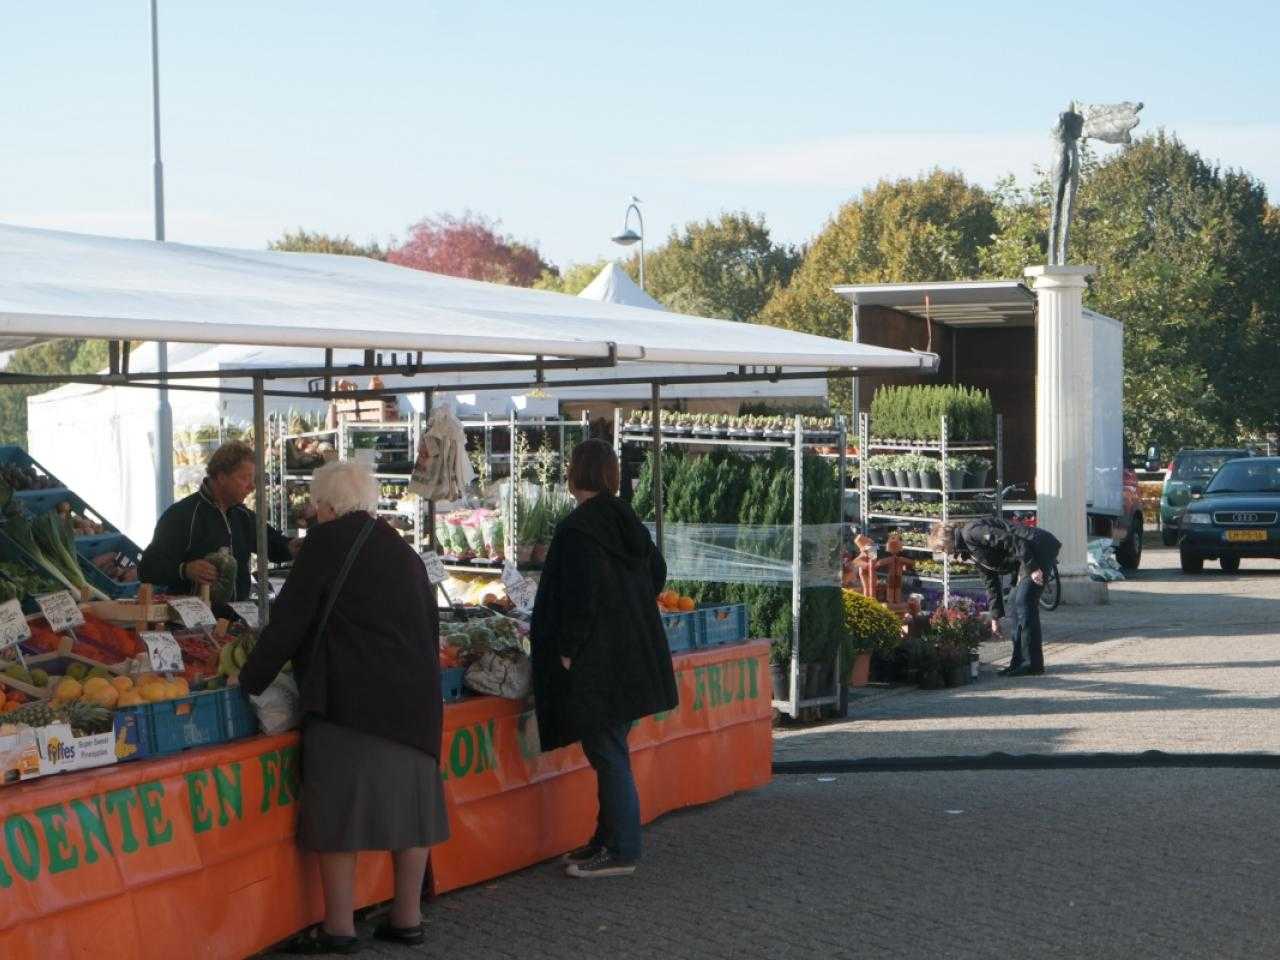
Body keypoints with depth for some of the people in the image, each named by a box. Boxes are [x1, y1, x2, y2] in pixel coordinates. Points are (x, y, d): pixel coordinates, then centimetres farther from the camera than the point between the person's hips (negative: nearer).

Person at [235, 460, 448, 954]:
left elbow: (289, 621, -6)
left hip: (351, 702, -7)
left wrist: (250, 681, 2)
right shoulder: (403, 552, 16)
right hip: (416, 700, 7)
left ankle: (338, 928, 0)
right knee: (405, 801, 11)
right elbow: (430, 624, 22)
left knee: (339, 813, -2)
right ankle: (407, 918, 16)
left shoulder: (328, 542, -5)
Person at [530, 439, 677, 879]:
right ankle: (609, 838, 25)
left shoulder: (577, 529, -17)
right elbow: (657, 571, 19)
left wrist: (566, 650, -15)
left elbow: (581, 597, -22)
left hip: (596, 660, -9)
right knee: (610, 752, 17)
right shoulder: (628, 522, 9)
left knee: (608, 755, -3)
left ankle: (621, 851, 2)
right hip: (634, 655, 9)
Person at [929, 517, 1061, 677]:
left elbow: (1010, 540, -22)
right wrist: (995, 617, 23)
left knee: (1024, 603, -11)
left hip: (1041, 547, -11)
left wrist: (1032, 568, -23)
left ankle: (1032, 664, -8)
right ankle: (1019, 662, 14)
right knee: (1018, 604, 11)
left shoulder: (971, 532, -13)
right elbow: (991, 582, 24)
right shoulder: (971, 549, 19)